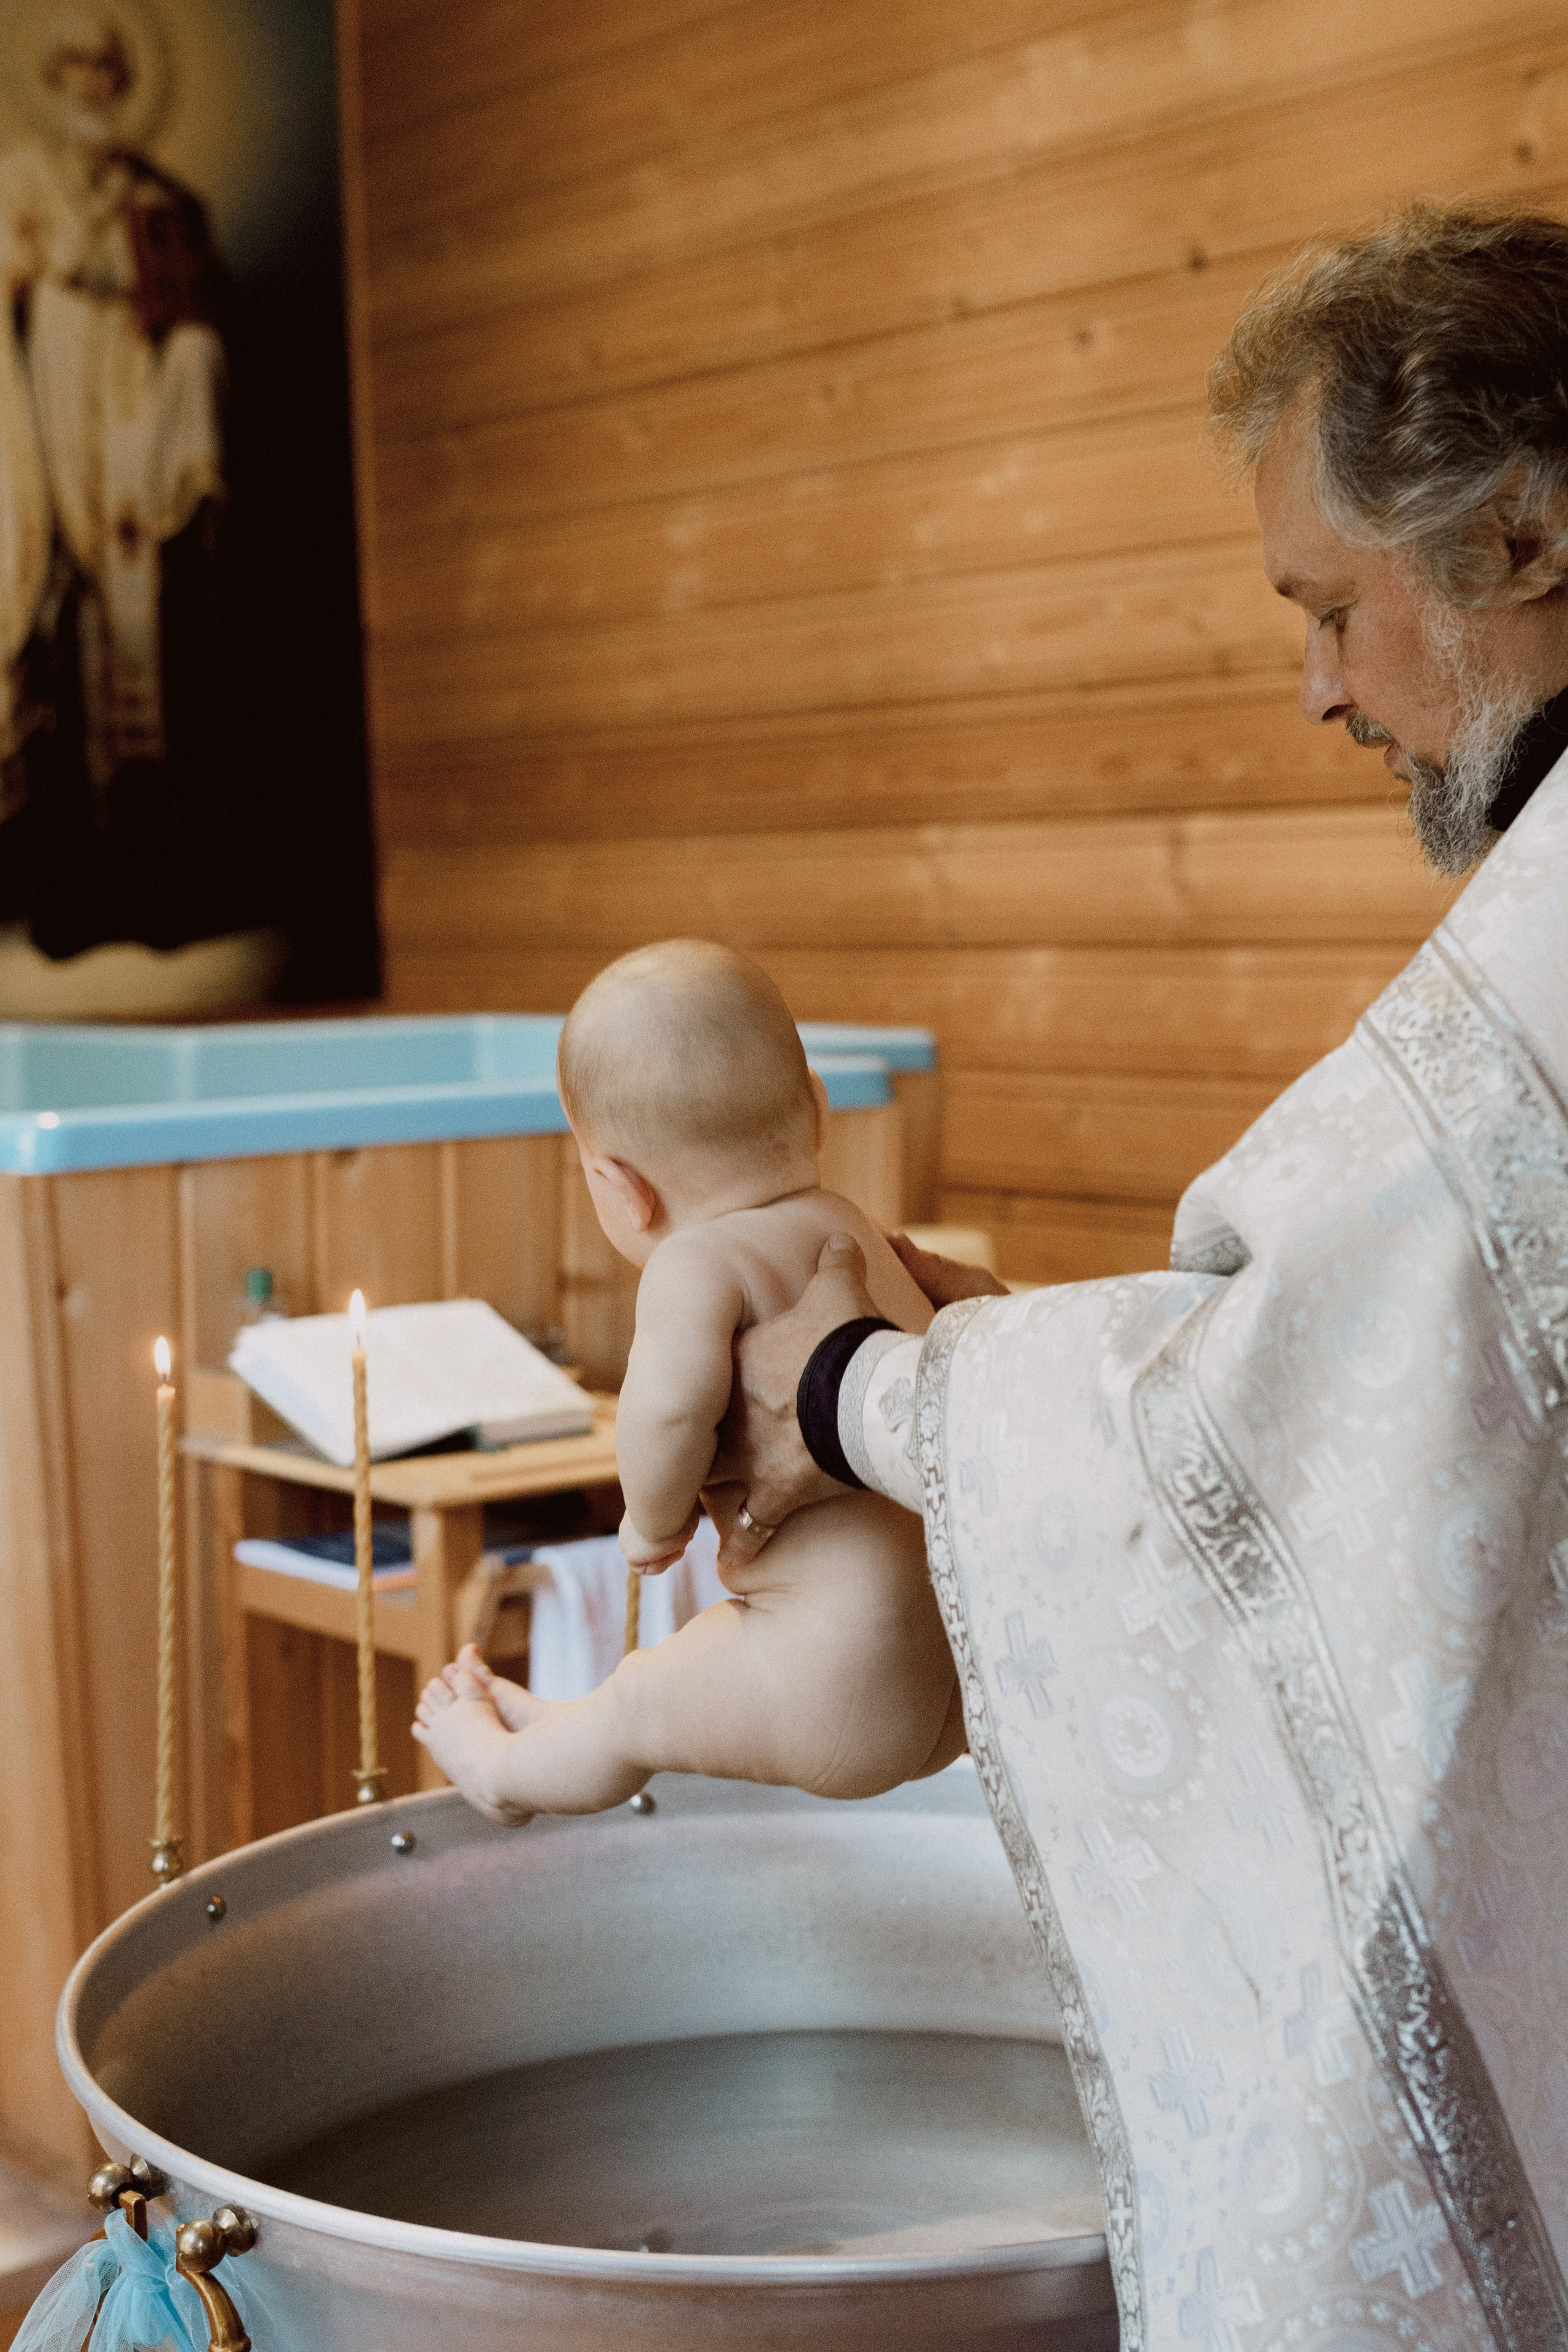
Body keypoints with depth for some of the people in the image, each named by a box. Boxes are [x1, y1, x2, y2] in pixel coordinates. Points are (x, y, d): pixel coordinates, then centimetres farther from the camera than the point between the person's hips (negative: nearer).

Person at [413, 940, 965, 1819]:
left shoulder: (698, 1264, -16)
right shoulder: (850, 1227, 11)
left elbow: (671, 1400, -36)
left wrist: (654, 1517, -14)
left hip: (852, 1685, -8)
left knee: (640, 1703, 19)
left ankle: (505, 1768, 45)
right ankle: (572, 1728, 54)